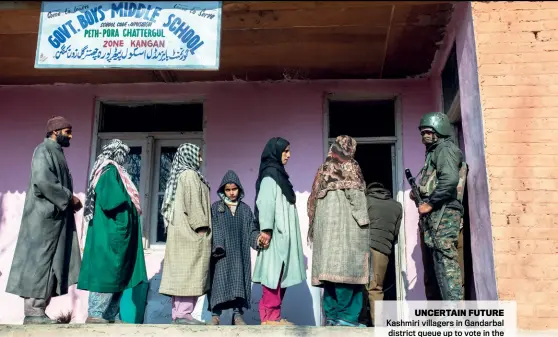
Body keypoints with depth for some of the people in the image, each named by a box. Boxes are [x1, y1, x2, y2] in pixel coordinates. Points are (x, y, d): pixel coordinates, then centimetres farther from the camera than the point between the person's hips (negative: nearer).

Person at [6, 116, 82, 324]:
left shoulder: (56, 153, 20)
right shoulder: (44, 150, -8)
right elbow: (43, 181, -21)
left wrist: (70, 199, 6)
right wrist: (69, 198, -15)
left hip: (55, 216, 9)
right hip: (45, 217, -9)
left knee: (49, 264, 7)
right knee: (39, 262, -7)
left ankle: (37, 311, 10)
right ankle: (33, 313, -3)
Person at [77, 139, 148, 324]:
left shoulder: (111, 171, 20)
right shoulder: (110, 171, -9)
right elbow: (111, 200, -21)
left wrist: (131, 207, 10)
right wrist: (129, 204, -5)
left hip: (115, 233, 10)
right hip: (110, 233, -10)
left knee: (117, 275, 9)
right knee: (108, 273, -8)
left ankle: (112, 316, 12)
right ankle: (95, 315, -4)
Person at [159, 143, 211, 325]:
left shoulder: (180, 174, 20)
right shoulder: (190, 174, -8)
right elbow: (193, 203, -17)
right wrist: (201, 227, -18)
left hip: (181, 229, 10)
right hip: (191, 230, -10)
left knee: (181, 271, 6)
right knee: (190, 270, -10)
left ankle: (178, 312, 7)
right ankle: (183, 313, -11)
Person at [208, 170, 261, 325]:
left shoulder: (245, 209, 12)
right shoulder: (216, 207, 6)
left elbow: (251, 230, 6)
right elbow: (213, 229, -3)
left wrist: (258, 238, -14)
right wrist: (217, 246, -17)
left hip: (239, 254, 2)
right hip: (222, 253, -2)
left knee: (239, 281, 1)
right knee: (220, 281, -3)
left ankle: (238, 314, 7)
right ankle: (215, 314, 3)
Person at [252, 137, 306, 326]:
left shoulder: (278, 173, 21)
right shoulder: (270, 174, -8)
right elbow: (265, 202, -17)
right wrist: (266, 229, -25)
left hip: (283, 232, 10)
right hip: (275, 233, -10)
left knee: (281, 274, 8)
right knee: (274, 273, -9)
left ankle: (273, 316, 11)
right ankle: (269, 317, -5)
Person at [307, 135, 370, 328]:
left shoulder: (324, 170, 18)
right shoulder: (349, 167, 0)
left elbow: (315, 200, 14)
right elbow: (355, 197, -8)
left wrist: (317, 227, 15)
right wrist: (364, 223, -6)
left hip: (326, 227, 7)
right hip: (345, 226, -7)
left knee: (330, 269, 5)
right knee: (348, 269, -7)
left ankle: (330, 315, 6)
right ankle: (346, 316, -7)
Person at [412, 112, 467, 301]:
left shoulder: (445, 149, -3)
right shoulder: (433, 153, 26)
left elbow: (450, 180, -21)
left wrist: (429, 203, -17)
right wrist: (419, 194, 9)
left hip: (443, 214, -10)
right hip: (434, 216, 11)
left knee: (446, 263, -15)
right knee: (431, 268, 11)